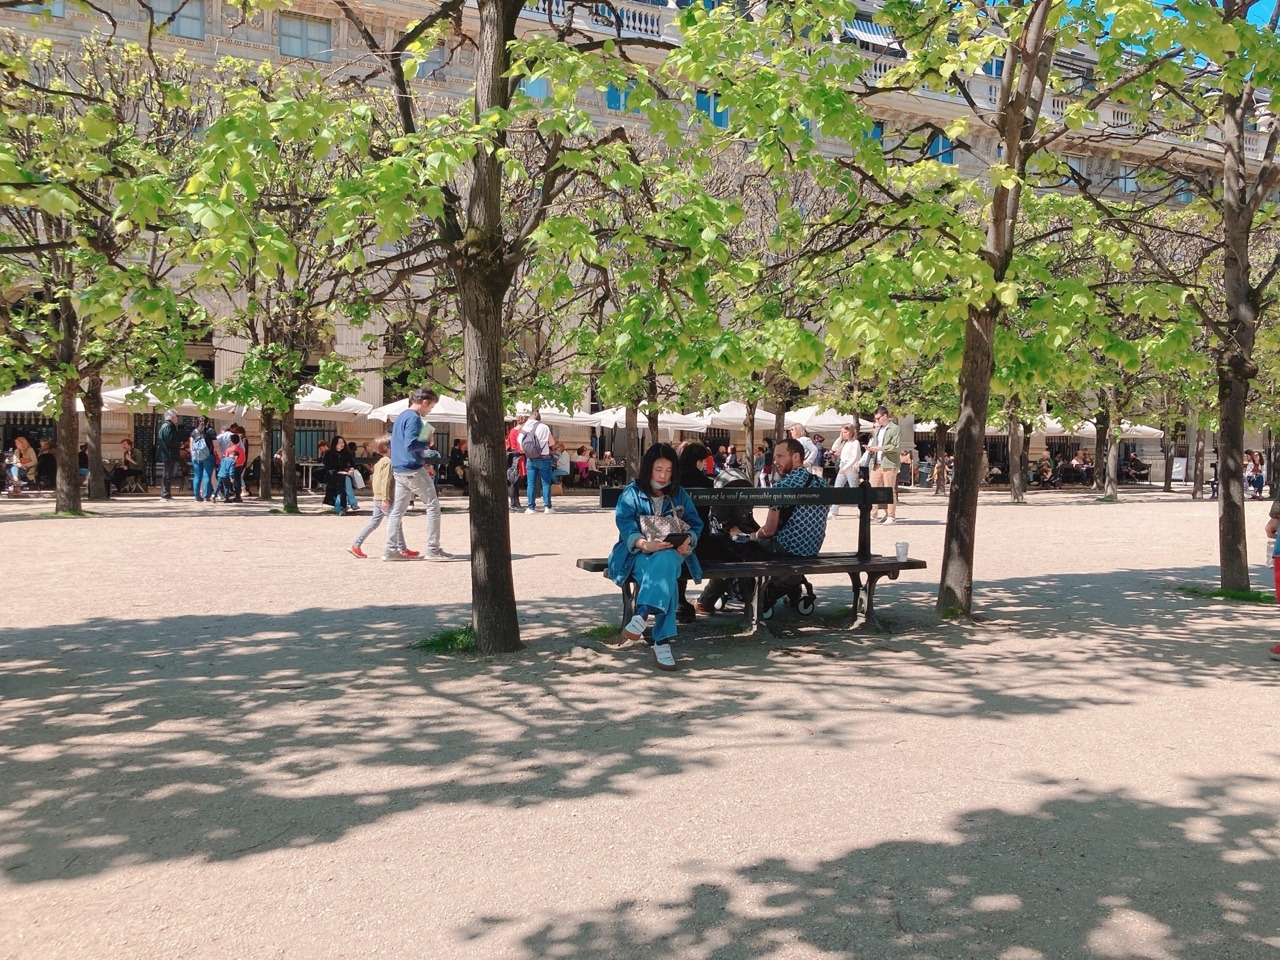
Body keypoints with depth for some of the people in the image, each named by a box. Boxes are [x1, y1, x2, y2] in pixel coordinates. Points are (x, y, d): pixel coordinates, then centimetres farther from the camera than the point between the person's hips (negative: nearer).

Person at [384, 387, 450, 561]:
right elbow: (410, 444, -25)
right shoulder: (414, 418, -13)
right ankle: (433, 549, -3)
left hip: (399, 470, 10)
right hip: (413, 470, -10)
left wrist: (423, 464, 19)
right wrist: (427, 443, -6)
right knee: (433, 506, -2)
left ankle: (391, 549, 10)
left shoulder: (401, 416, 17)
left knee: (397, 510, 10)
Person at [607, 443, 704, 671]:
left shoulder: (679, 494, 18)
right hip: (639, 553, -2)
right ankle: (662, 642, -45)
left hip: (671, 552, 2)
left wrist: (688, 540, -15)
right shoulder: (631, 493, 6)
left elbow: (695, 523, 10)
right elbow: (625, 523, -10)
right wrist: (644, 543, -31)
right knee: (666, 576, -38)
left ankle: (641, 618, -50)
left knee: (664, 562, -40)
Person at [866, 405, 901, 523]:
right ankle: (872, 514, 5)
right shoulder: (877, 430, 19)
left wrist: (879, 448, -15)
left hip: (889, 464, -7)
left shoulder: (895, 429, -4)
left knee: (890, 491, -3)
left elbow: (896, 447, -12)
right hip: (876, 464, 7)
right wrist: (871, 448, 6)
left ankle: (891, 516, 2)